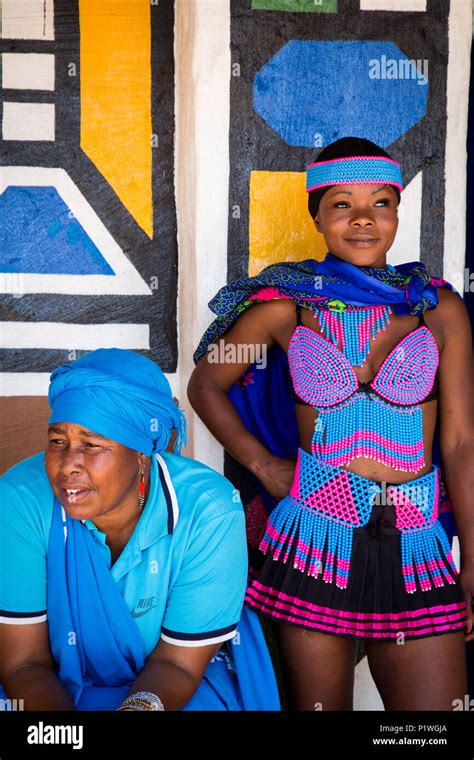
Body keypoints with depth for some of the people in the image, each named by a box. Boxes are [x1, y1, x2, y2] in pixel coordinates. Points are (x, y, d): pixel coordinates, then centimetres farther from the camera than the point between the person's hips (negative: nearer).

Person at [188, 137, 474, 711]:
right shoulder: (286, 306, 1)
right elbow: (205, 385, 13)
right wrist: (262, 464, 3)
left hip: (416, 545, 1)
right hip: (313, 539, 0)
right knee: (318, 703, 13)